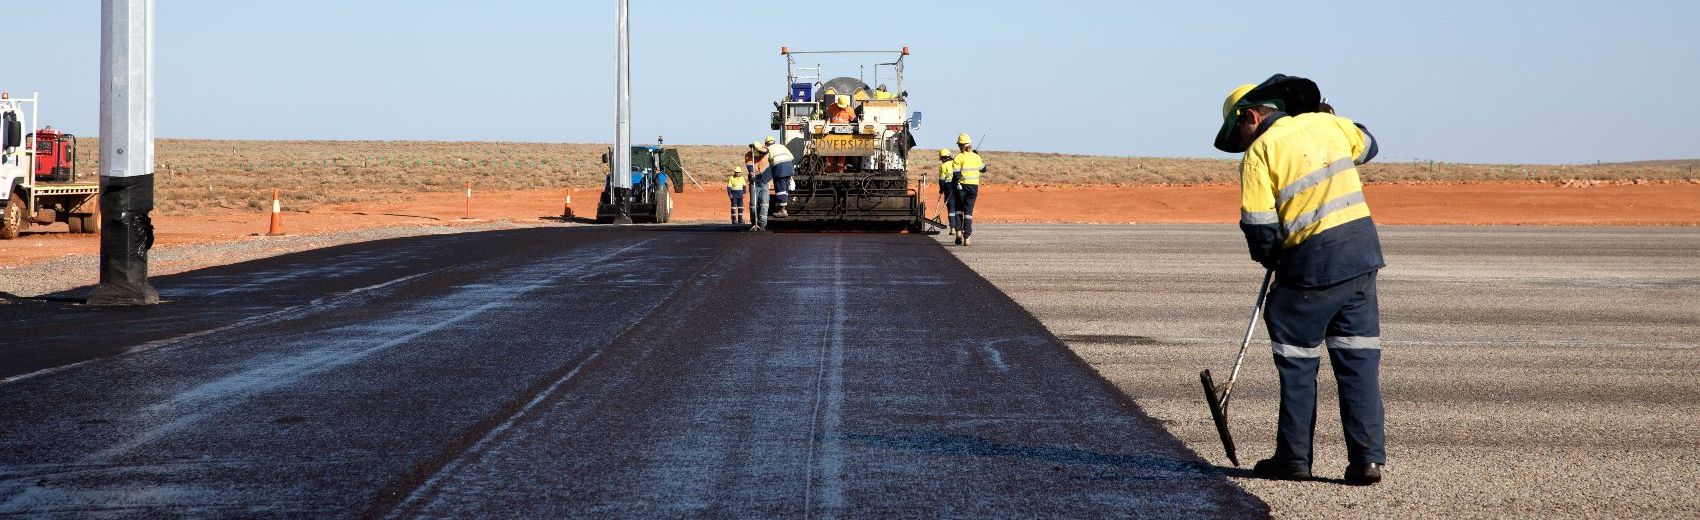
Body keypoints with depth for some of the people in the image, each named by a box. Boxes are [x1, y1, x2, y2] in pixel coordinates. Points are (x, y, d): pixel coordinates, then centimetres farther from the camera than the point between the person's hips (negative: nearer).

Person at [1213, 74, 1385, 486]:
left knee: (1298, 362, 8)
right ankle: (1368, 458, 3)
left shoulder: (1259, 153, -6)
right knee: (1359, 360, 7)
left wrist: (1269, 257, 10)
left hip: (1313, 264, -5)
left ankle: (1294, 458, 12)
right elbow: (1367, 145, 30)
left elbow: (1258, 227, -9)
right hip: (1363, 250, 5)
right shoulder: (1324, 122, 10)